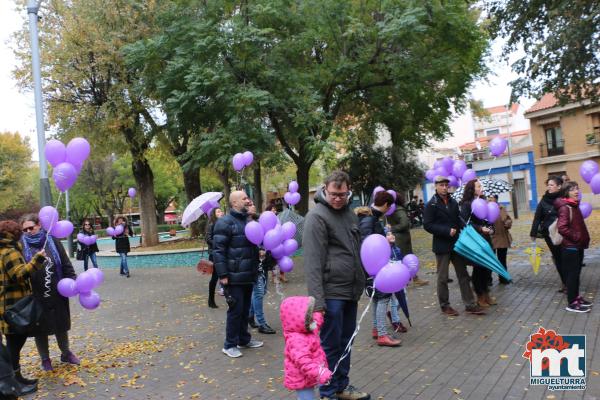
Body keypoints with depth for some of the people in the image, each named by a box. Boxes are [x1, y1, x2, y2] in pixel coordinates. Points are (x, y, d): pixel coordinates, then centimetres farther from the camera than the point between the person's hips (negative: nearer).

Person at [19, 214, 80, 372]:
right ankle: (45, 359, 32)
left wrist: (73, 281, -3)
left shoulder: (52, 241, -1)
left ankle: (66, 353, 37)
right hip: (36, 297, -2)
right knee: (40, 329, 13)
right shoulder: (21, 245, -7)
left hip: (57, 294, 2)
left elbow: (66, 264, 2)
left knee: (61, 325, 17)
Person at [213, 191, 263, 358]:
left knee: (245, 309, 17)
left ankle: (244, 339, 30)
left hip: (248, 275, 8)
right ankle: (230, 345, 12)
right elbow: (218, 250, -17)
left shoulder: (248, 220, 14)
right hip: (234, 276, -8)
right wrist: (223, 274, -20)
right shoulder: (225, 222, -12)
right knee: (236, 310, -1)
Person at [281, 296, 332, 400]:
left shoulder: (306, 332, 3)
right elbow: (303, 361, -41)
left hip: (307, 378, 11)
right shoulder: (297, 341, -31)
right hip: (302, 380, -11)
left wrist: (319, 314, 38)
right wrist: (319, 373, -46)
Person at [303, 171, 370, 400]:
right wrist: (318, 300, -22)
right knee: (330, 345, 4)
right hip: (332, 293, -8)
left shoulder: (349, 213, 12)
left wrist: (362, 283, 17)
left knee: (346, 342, 18)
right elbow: (313, 262, -18)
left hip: (351, 291, 8)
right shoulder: (317, 216, -13)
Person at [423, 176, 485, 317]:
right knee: (443, 277, 6)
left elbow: (459, 220, 14)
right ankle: (444, 305, 18)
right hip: (441, 245, -5)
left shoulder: (453, 202, 8)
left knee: (463, 274, 8)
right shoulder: (432, 204, -9)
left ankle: (470, 304, 15)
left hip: (456, 243, 5)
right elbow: (427, 225, -14)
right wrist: (447, 231, -20)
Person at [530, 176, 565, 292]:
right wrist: (533, 233, -2)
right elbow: (537, 217, 0)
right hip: (549, 234, 3)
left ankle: (567, 283, 15)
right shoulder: (544, 200, -1)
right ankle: (565, 283, 21)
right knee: (558, 258, 10)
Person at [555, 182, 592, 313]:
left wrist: (583, 239, 10)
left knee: (576, 273, 17)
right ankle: (572, 303, 5)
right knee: (572, 273, -2)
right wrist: (576, 237, -17)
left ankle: (576, 296, 29)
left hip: (578, 245, 9)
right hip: (570, 246, -9)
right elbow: (562, 228, -27)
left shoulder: (574, 206, 12)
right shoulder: (565, 207, -17)